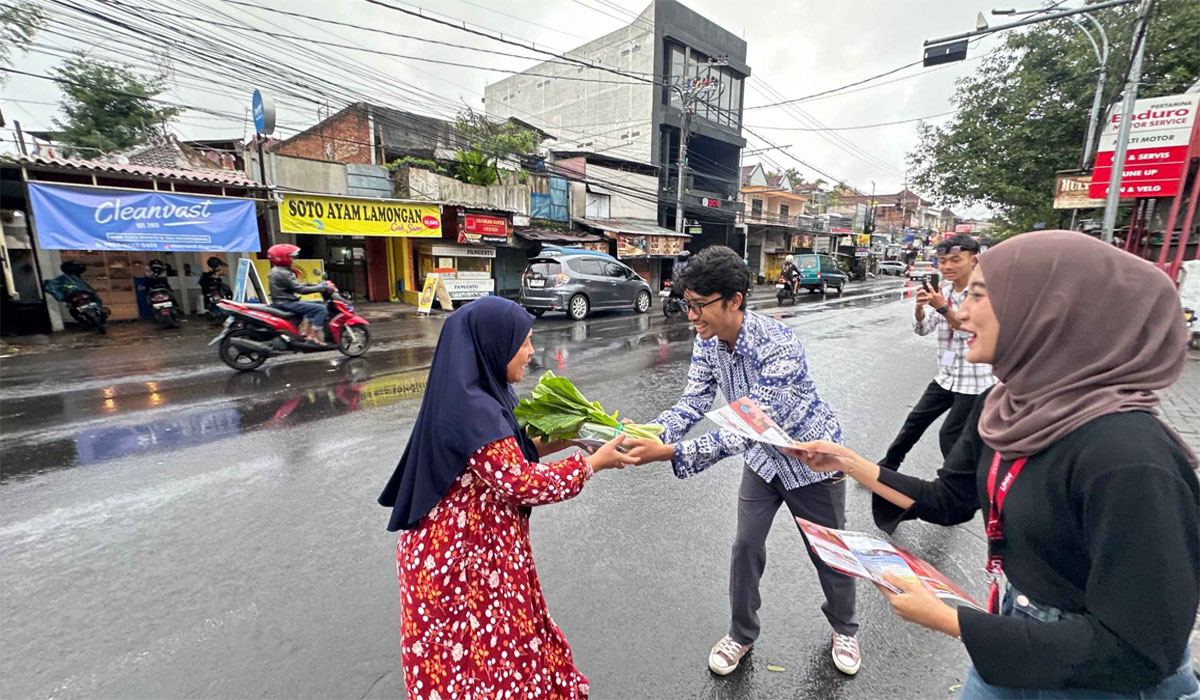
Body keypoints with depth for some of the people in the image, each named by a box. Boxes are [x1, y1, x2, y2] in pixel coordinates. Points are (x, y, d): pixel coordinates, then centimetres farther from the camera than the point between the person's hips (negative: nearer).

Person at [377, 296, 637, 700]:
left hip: (472, 548, 9)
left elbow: (504, 454, 10)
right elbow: (522, 482, -28)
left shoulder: (472, 397, 1)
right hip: (460, 558, -9)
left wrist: (559, 439, 0)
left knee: (489, 644, 26)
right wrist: (593, 464, -18)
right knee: (477, 655, 13)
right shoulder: (472, 410, -29)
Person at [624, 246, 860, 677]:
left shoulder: (778, 345, -37)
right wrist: (648, 434, -34)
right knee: (746, 546, 9)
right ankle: (741, 633, 33)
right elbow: (692, 403, -14)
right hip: (763, 456, 5)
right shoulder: (707, 344, -14)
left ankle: (844, 628, 46)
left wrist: (671, 452, -49)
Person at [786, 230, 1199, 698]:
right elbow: (949, 501, 4)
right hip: (1018, 642, 6)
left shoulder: (1127, 457, -31)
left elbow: (1138, 653, -26)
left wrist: (944, 620, -25)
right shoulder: (1007, 406, -7)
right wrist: (848, 462, -4)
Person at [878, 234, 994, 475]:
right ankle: (888, 465, 27)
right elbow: (923, 329, -2)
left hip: (975, 381, -6)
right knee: (915, 421, 13)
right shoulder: (942, 290, 2)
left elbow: (974, 333, -21)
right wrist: (920, 306, -21)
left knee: (949, 436, -1)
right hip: (946, 376, 6)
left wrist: (943, 308, -31)